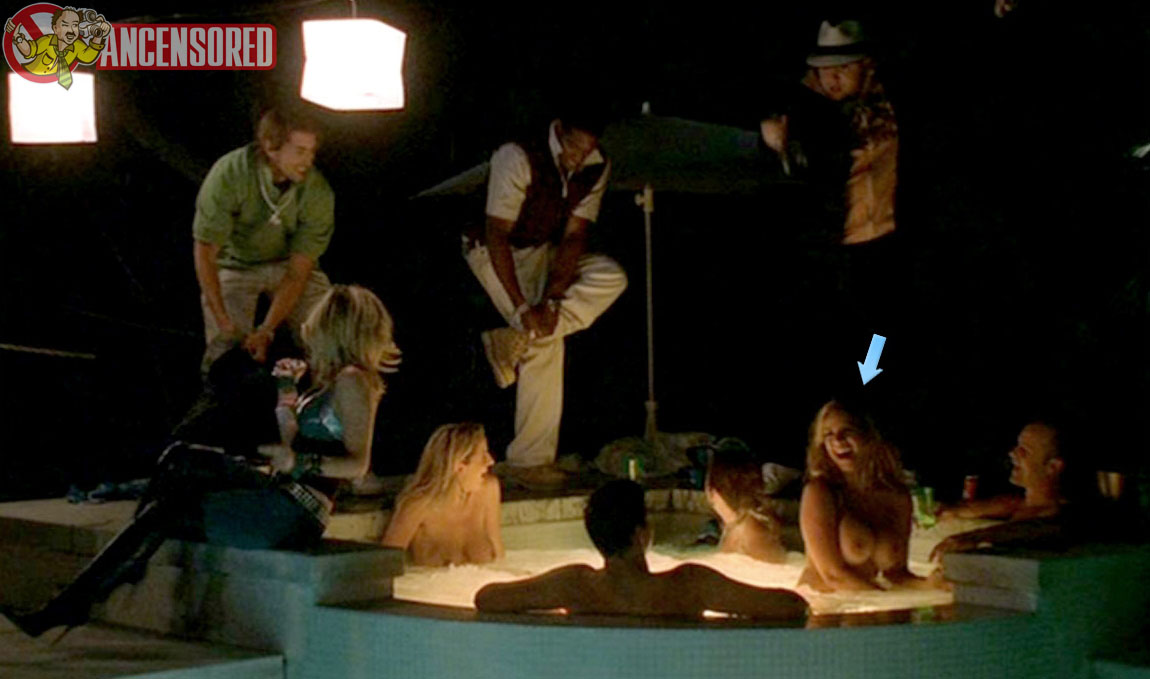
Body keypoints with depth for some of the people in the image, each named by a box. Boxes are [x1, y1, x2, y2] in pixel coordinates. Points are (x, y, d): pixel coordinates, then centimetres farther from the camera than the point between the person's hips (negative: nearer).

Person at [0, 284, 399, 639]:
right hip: (280, 497, 9)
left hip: (293, 512, -9)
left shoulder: (351, 381, -10)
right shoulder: (332, 379, 19)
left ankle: (67, 609, -9)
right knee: (182, 457, 7)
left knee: (161, 518, -11)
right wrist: (286, 392, 13)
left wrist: (298, 463, -26)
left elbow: (357, 463, -17)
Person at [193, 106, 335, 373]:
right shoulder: (229, 174, -29)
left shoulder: (318, 193, -25)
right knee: (226, 351, -19)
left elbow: (298, 271, -21)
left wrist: (265, 332, -31)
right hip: (234, 264, -1)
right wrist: (224, 324, -30)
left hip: (287, 263, 2)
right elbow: (204, 252, -24)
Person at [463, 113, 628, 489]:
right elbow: (497, 236, -29)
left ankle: (516, 343, -21)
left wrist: (553, 298, -27)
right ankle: (529, 459, -16)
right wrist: (522, 306, -34)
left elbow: (574, 235, -13)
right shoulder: (517, 159, -29)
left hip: (547, 252, 6)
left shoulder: (596, 169, -12)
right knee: (546, 343, -23)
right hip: (497, 252, -6)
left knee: (611, 277, -20)